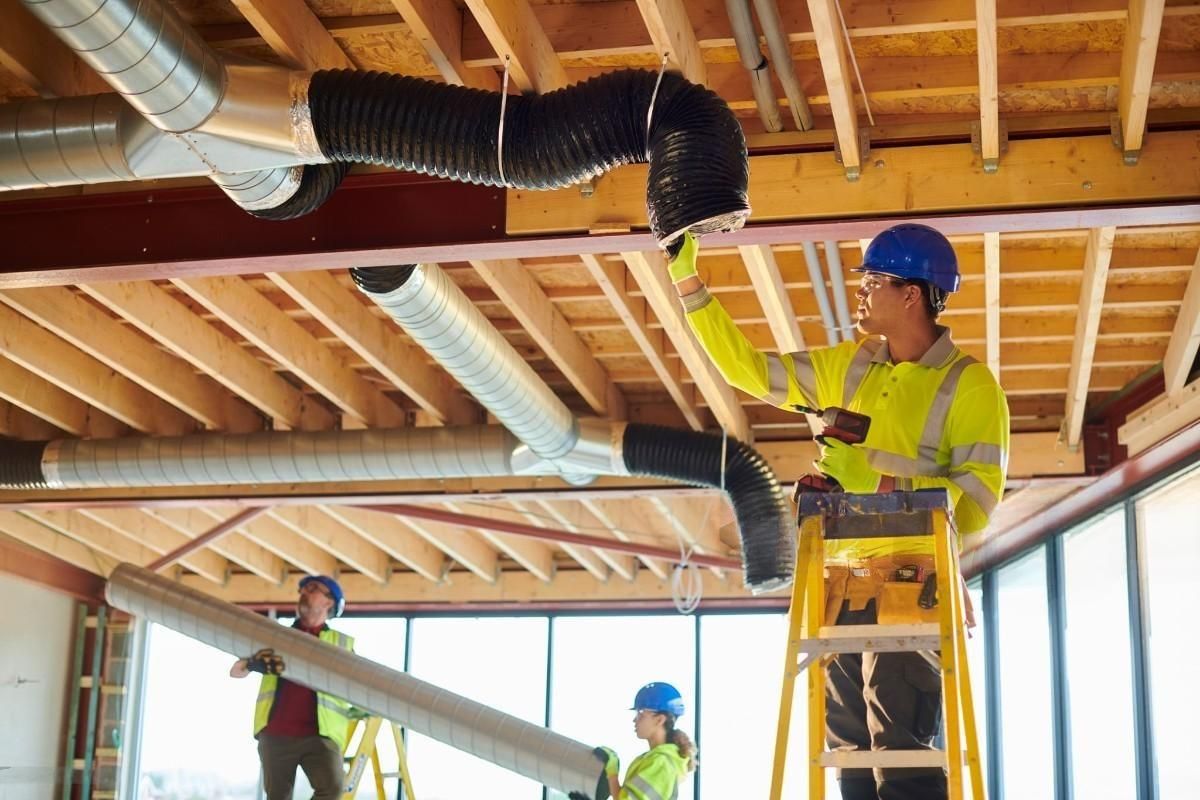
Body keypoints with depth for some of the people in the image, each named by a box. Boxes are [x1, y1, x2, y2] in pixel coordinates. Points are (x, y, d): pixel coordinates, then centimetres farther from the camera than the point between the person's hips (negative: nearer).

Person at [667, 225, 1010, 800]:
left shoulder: (968, 384, -2)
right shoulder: (846, 367, 16)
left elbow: (976, 502, -9)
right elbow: (746, 367, 17)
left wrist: (878, 476, -18)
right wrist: (687, 282, 13)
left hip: (908, 583, -6)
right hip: (839, 584, 6)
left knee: (901, 754, -12)